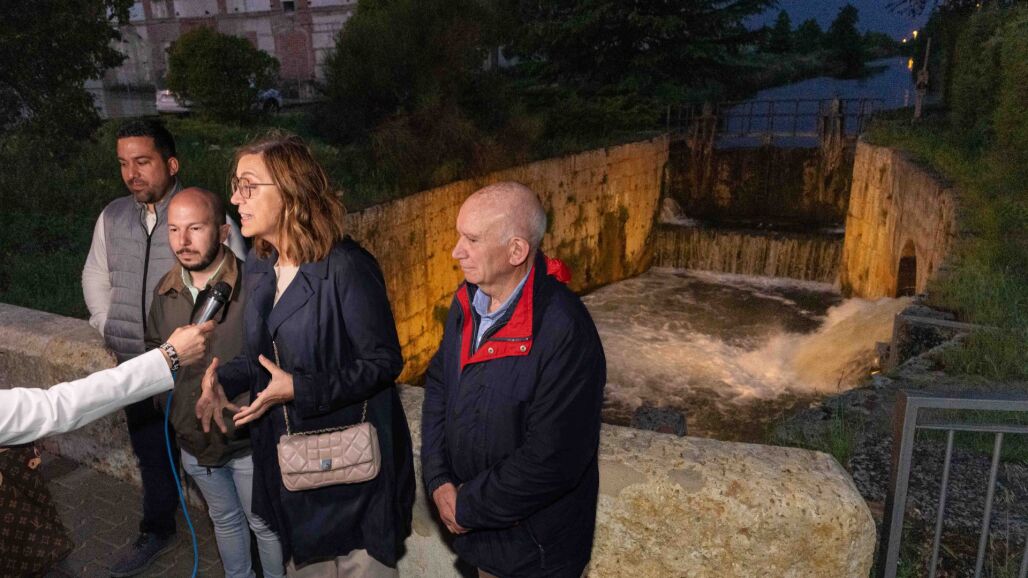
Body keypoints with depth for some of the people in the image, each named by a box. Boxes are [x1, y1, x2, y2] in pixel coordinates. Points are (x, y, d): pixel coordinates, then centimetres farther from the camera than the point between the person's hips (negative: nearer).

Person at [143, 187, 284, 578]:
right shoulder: (166, 291, -4)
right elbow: (154, 349, 13)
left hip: (248, 440, -6)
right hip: (193, 440, 6)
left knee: (265, 525, 16)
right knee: (224, 520, 27)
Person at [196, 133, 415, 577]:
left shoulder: (345, 267, -22)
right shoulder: (259, 266, 3)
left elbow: (384, 361, -20)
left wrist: (301, 389, -27)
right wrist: (224, 379, -6)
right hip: (286, 453, 7)